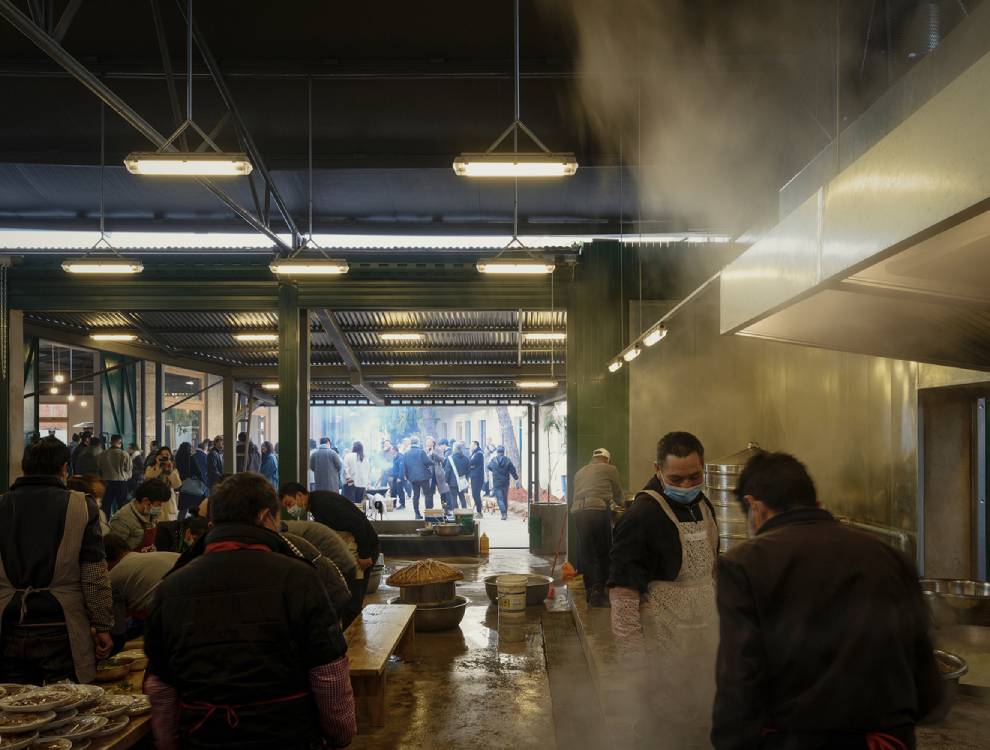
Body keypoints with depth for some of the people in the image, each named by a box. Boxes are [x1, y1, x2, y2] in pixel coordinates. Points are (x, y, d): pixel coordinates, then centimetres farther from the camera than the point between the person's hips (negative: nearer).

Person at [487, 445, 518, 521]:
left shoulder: (493, 460, -7)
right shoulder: (508, 460, -6)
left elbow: (489, 467, 11)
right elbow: (512, 470, -4)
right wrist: (516, 477, 13)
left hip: (496, 483, -2)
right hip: (505, 483, 2)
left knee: (500, 499, -1)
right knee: (505, 499, 16)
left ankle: (504, 514, -14)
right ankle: (505, 513, 23)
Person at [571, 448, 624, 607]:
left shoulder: (579, 472, 27)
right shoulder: (610, 469, 13)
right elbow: (618, 494, 19)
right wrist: (618, 504, 42)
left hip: (578, 511, 5)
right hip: (598, 509, -5)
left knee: (586, 553, 11)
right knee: (603, 553, 2)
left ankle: (589, 591, 14)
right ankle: (598, 591, -5)